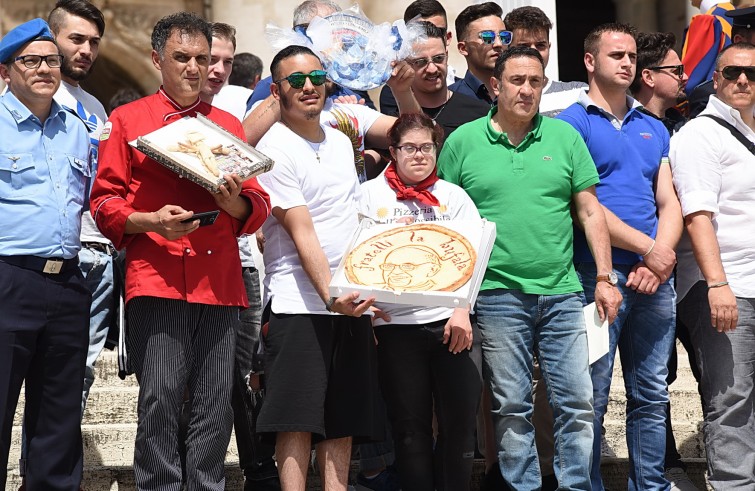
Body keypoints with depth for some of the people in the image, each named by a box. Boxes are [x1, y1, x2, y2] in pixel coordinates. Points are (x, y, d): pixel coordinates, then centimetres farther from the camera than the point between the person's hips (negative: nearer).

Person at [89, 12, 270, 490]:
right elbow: (104, 201, 6)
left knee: (216, 401, 1)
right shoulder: (128, 119, 10)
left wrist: (235, 202, -6)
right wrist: (149, 222, -12)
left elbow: (258, 206, 17)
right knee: (160, 396, -9)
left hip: (221, 283, 3)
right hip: (157, 279, -3)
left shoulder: (229, 125, 18)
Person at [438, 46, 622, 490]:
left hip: (562, 293, 2)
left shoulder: (565, 137, 7)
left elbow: (590, 211, 7)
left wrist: (605, 278, 2)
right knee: (512, 407, 5)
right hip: (498, 293, -2)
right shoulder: (463, 142, 2)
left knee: (577, 402, 3)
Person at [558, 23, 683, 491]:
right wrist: (649, 248, -10)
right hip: (597, 276, -5)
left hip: (654, 278, 6)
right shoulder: (571, 123, -1)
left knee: (652, 395, 9)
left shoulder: (654, 129, 17)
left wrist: (661, 262, -7)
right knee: (591, 399, -1)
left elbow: (669, 204, 11)